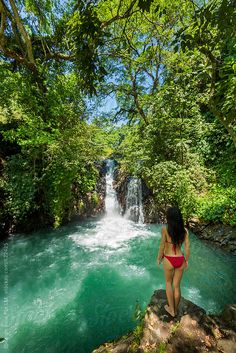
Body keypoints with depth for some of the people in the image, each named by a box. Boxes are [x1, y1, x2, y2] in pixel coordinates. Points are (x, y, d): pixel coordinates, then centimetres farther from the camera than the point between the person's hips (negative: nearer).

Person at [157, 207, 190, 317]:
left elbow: (162, 246, -13)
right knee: (177, 285, 23)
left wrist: (159, 258, 3)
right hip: (180, 260, 3)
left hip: (169, 259, -3)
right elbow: (187, 247, -3)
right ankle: (175, 309, 42)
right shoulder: (184, 230, -9)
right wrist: (187, 260, 14)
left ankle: (171, 309, 36)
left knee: (168, 283, 24)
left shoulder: (165, 229, -19)